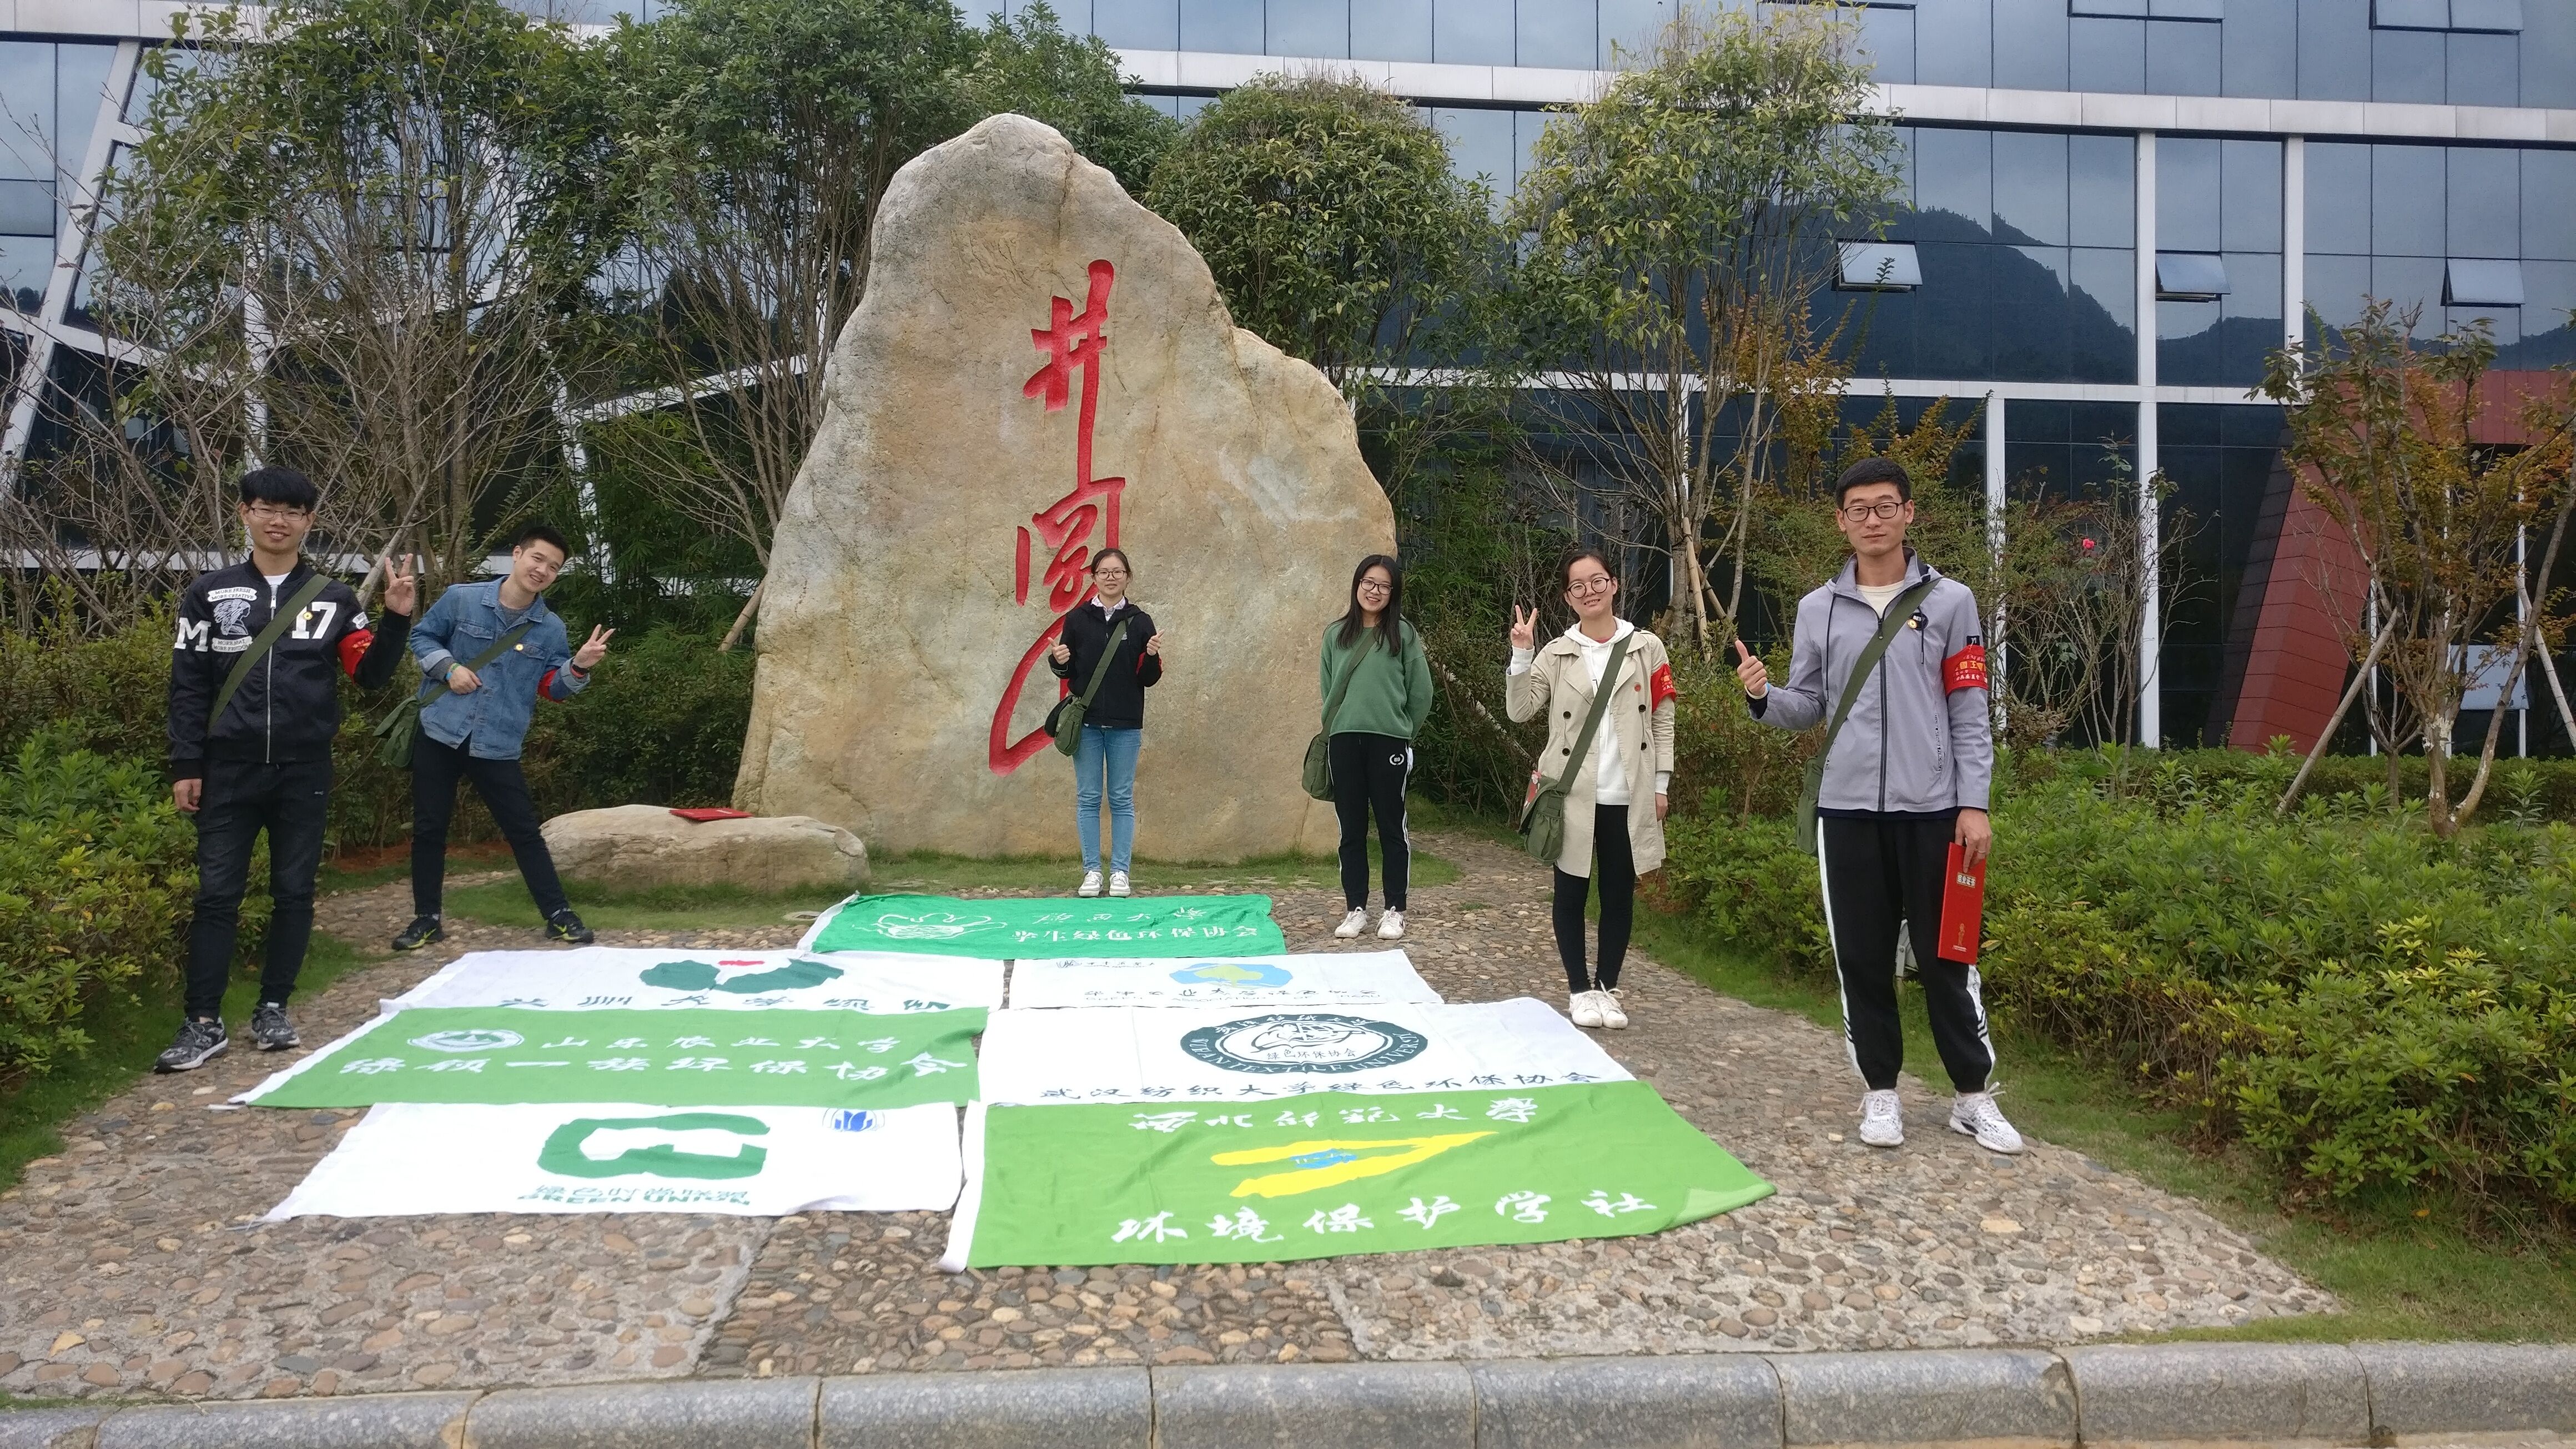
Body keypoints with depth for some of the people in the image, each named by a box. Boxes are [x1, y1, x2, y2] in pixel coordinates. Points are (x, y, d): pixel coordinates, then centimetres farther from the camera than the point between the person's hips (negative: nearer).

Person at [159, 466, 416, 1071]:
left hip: (305, 772, 1)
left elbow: (370, 675, 2)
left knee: (294, 892, 5)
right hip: (230, 770, 0)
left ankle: (273, 1009, 17)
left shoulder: (334, 598, 6)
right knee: (217, 894, -1)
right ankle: (204, 1024, 3)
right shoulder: (210, 594, 5)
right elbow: (189, 686, 4)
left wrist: (396, 619, -12)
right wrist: (186, 765, -1)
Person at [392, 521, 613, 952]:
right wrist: (449, 666, -10)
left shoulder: (551, 629, 2)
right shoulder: (461, 599, -2)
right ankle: (427, 918, 19)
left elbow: (553, 688, 3)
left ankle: (558, 915, 8)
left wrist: (578, 668, -17)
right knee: (429, 829, 7)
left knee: (524, 832, 2)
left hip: (498, 747, 0)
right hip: (439, 733, 0)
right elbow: (422, 637, 7)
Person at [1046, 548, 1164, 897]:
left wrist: (1152, 657, -17)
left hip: (1126, 724, -1)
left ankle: (1120, 872, 10)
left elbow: (1149, 679, 2)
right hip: (1087, 723, 1)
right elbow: (1067, 672, 9)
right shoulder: (1077, 619, 4)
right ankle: (1092, 871, 11)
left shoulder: (1140, 621, 3)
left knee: (1122, 799, 4)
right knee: (1088, 797, 4)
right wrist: (1058, 661, -12)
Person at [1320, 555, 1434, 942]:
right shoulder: (1335, 634, 8)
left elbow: (1421, 692, 2)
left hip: (1389, 742, -3)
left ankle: (1395, 911, 12)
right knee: (1352, 829, 8)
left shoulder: (1403, 634, -1)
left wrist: (1403, 731, 8)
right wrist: (1336, 728, 12)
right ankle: (1356, 909, 16)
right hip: (1345, 741, 3)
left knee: (1392, 827, 4)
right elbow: (1327, 689, 14)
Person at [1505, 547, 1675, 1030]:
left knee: (1619, 894, 8)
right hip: (1572, 795, 0)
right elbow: (1519, 710, -4)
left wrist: (1661, 784, 2)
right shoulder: (1556, 653, 3)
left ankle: (1608, 987, 20)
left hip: (1628, 796, 0)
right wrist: (1522, 655, -14)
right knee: (1571, 892, 5)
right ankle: (1580, 989, 18)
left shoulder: (1646, 648, 4)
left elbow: (1662, 720, 6)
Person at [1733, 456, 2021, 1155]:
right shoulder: (1818, 610, 8)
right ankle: (1881, 1090, 19)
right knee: (1862, 957, 7)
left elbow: (1970, 711, 1)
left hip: (1932, 808, -2)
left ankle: (1974, 1096, 16)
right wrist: (1764, 696, -10)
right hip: (1847, 808, 2)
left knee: (1945, 955, 4)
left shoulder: (1950, 601, 3)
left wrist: (1974, 804, -5)